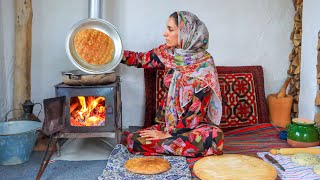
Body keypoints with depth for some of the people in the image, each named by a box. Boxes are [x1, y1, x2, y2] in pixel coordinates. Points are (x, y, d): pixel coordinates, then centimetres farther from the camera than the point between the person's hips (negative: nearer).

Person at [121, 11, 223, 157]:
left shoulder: (204, 63, -15)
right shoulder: (168, 53, 0)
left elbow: (198, 108, -16)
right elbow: (141, 59, 14)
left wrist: (170, 133, -17)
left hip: (195, 125, -4)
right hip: (168, 122, 4)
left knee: (214, 135, -37)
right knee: (130, 141, -19)